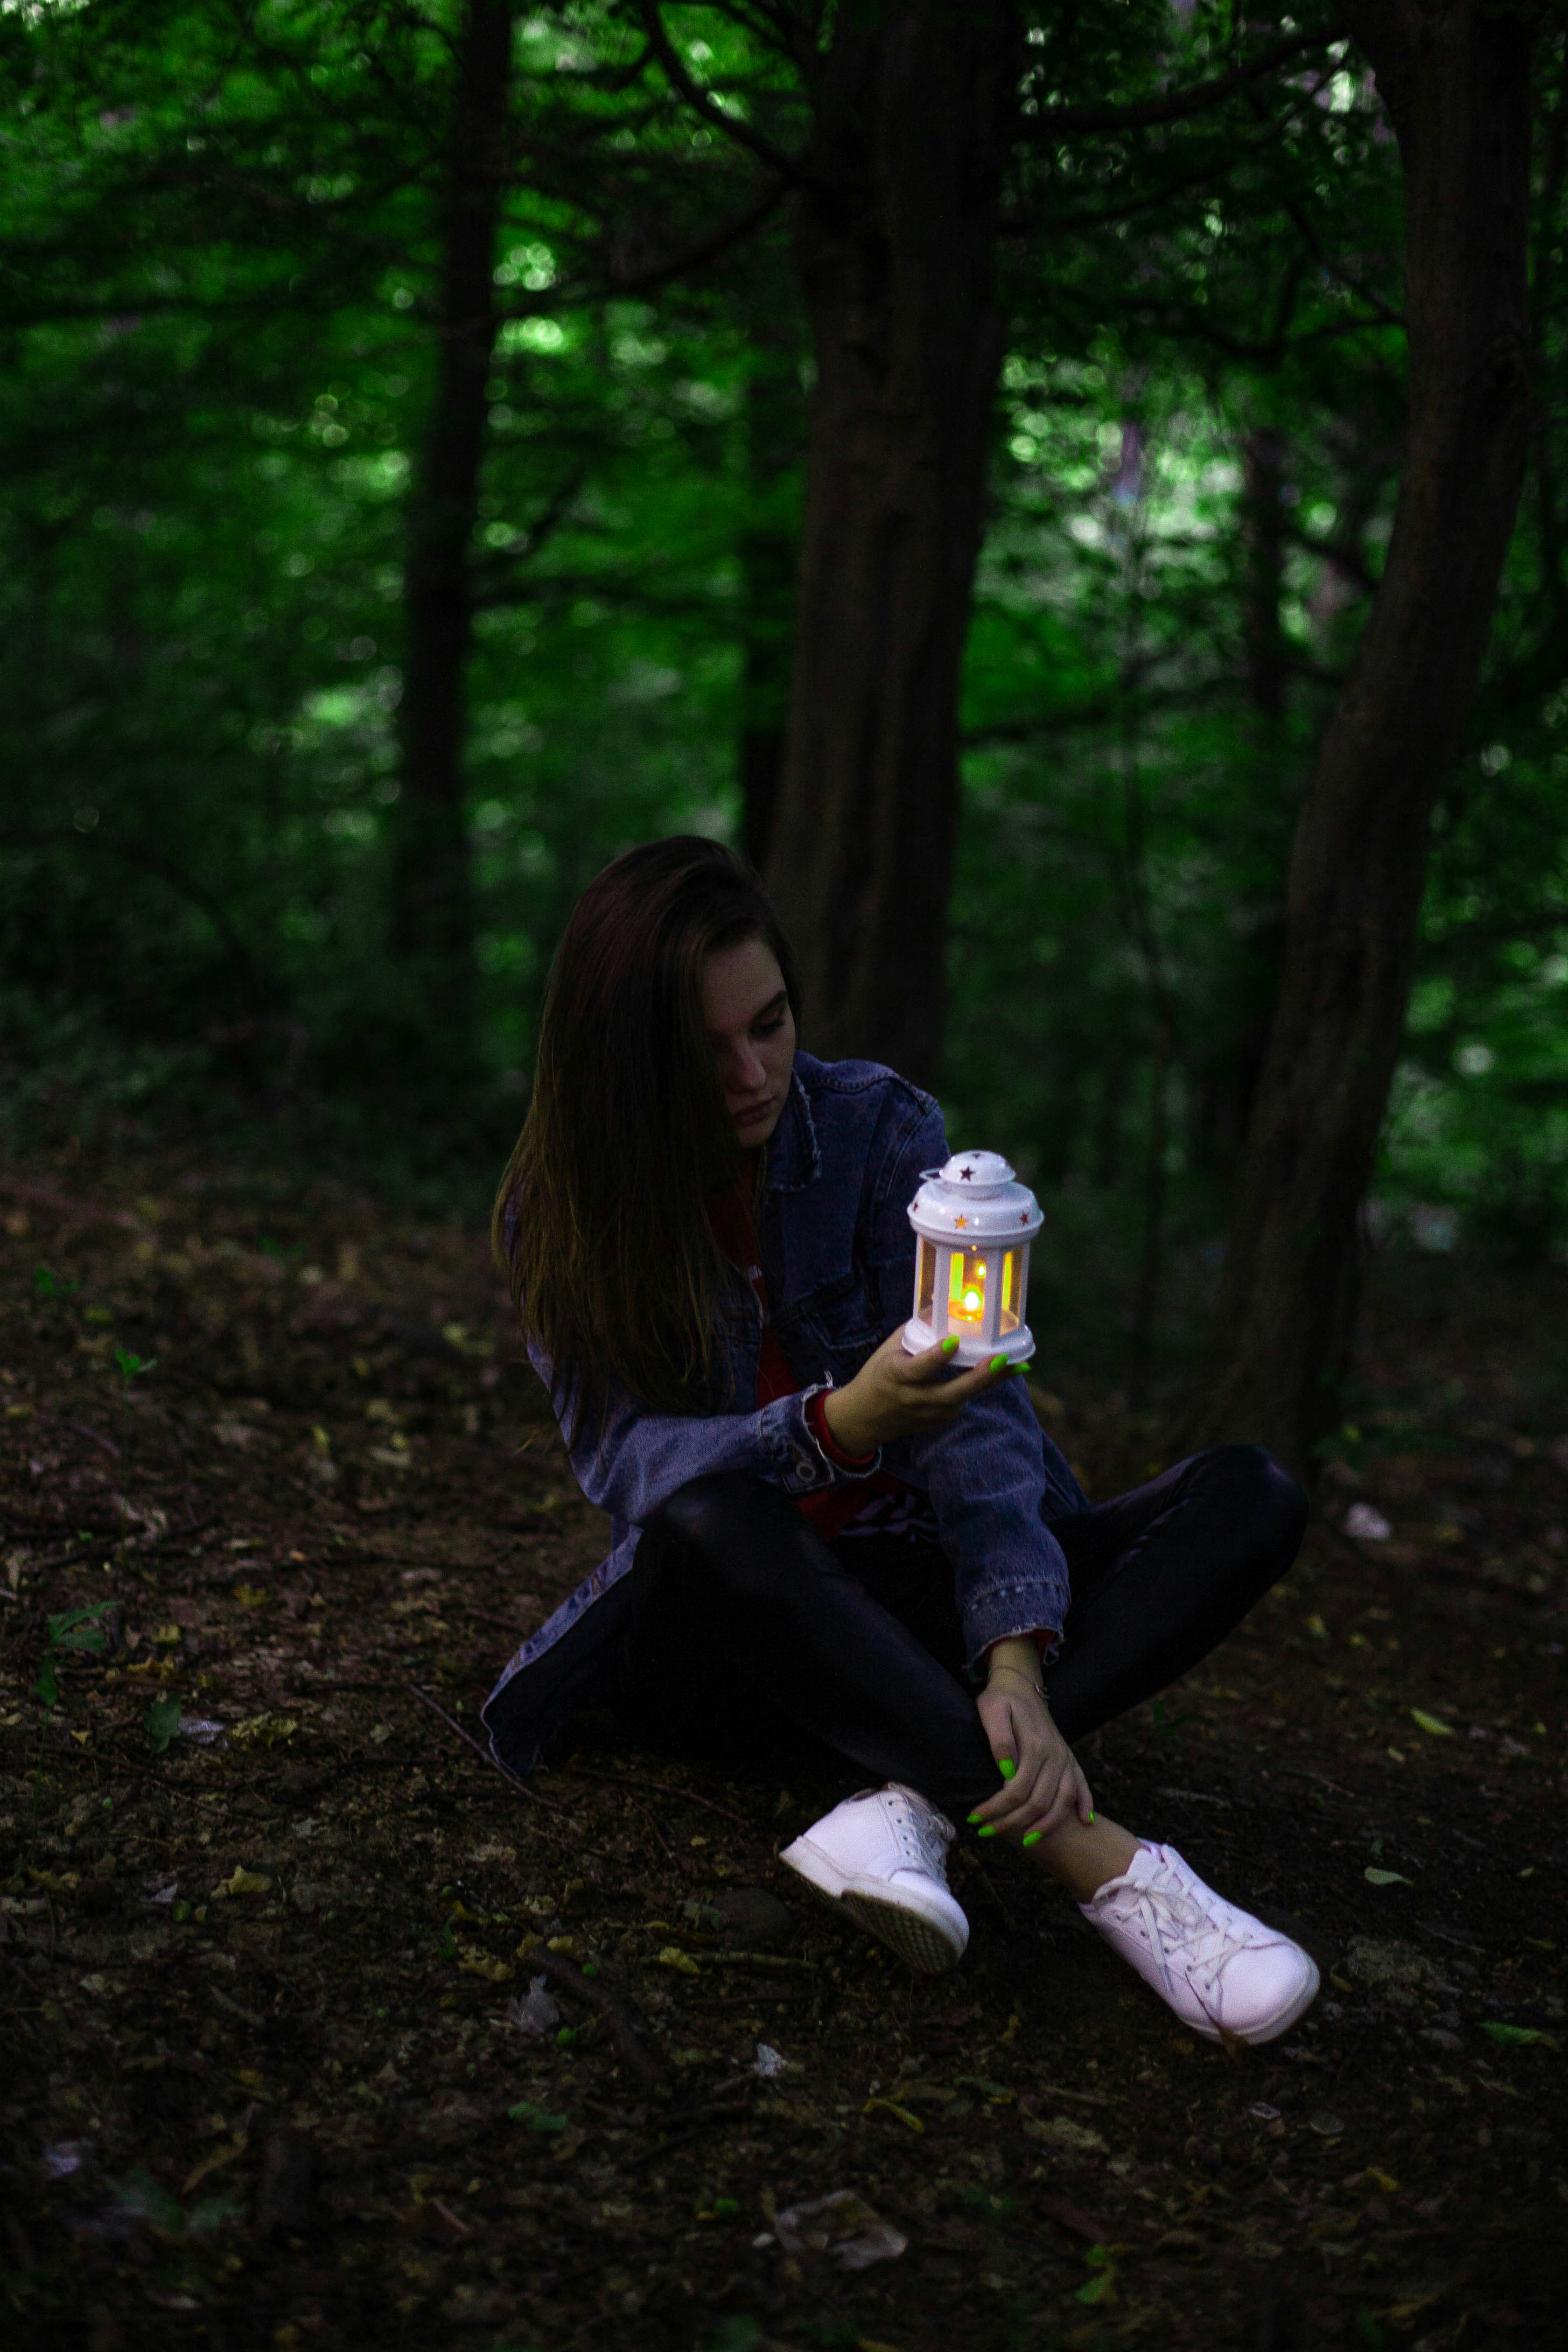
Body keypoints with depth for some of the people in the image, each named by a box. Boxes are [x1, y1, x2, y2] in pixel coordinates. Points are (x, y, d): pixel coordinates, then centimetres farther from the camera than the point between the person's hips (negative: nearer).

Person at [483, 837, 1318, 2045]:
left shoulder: (879, 1126, -7)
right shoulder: (555, 1215, -7)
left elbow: (971, 1399, -15)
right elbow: (626, 1456, -18)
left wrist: (1016, 1662, -31)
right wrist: (834, 1428, -39)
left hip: (906, 1601, 2)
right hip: (726, 1631, -2)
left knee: (1250, 1497, -18)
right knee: (708, 1524, -38)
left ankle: (917, 1795, -37)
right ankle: (1096, 1857, -39)